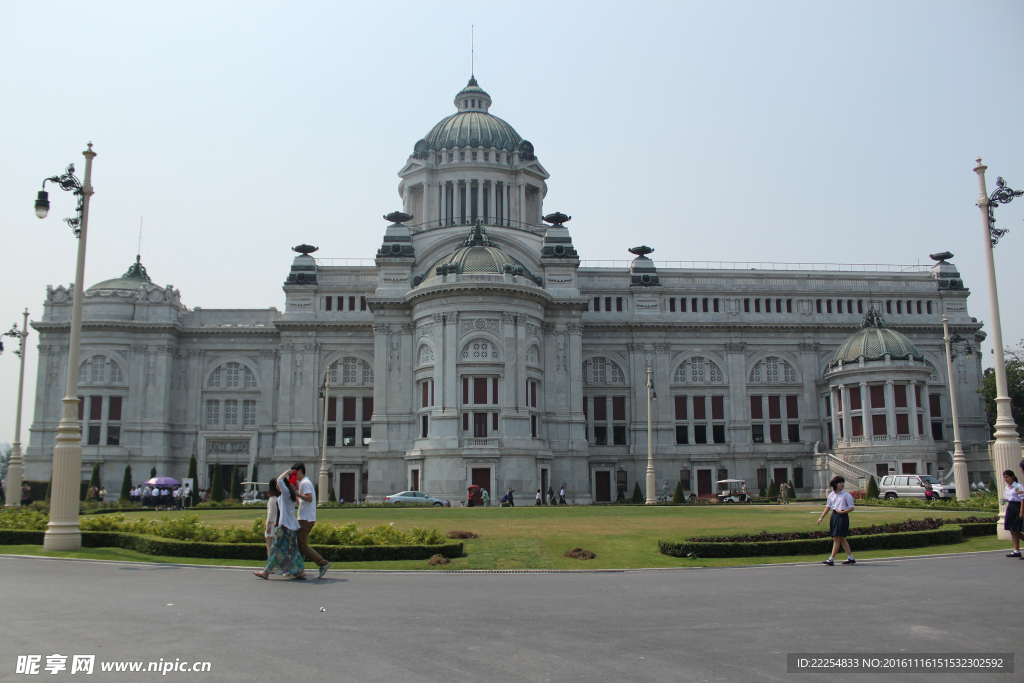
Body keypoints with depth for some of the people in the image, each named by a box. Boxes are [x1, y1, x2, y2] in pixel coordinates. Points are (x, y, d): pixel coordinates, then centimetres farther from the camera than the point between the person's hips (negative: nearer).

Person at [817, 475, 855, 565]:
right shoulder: (831, 495, 10)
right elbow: (828, 507, 17)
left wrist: (842, 511, -18)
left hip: (843, 516, -6)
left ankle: (831, 559, -9)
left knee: (837, 538, -9)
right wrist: (821, 517, 12)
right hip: (834, 516, 6)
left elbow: (851, 507, -3)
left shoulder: (846, 495, -4)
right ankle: (851, 558, 20)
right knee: (841, 538, 10)